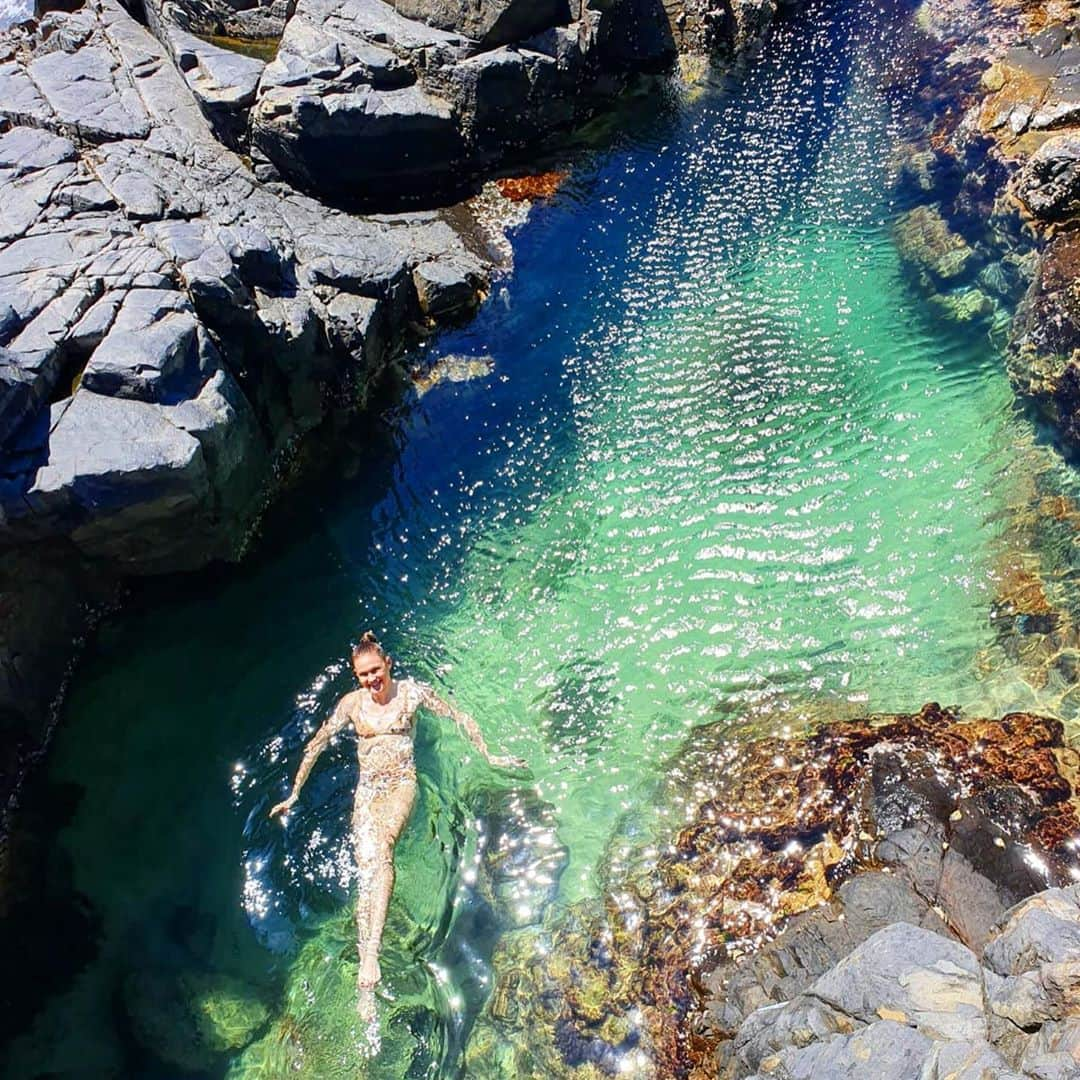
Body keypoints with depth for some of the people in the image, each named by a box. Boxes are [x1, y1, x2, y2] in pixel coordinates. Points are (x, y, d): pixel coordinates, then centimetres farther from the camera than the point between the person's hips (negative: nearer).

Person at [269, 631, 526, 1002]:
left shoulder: (411, 691, 0)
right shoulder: (352, 703, 5)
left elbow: (459, 718, 7)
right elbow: (316, 745, 14)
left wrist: (489, 757, 10)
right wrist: (294, 795, 16)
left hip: (401, 783, -2)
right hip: (367, 789, 2)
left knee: (381, 846, -32)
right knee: (368, 868, -17)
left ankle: (371, 952, -39)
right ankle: (364, 981, -20)